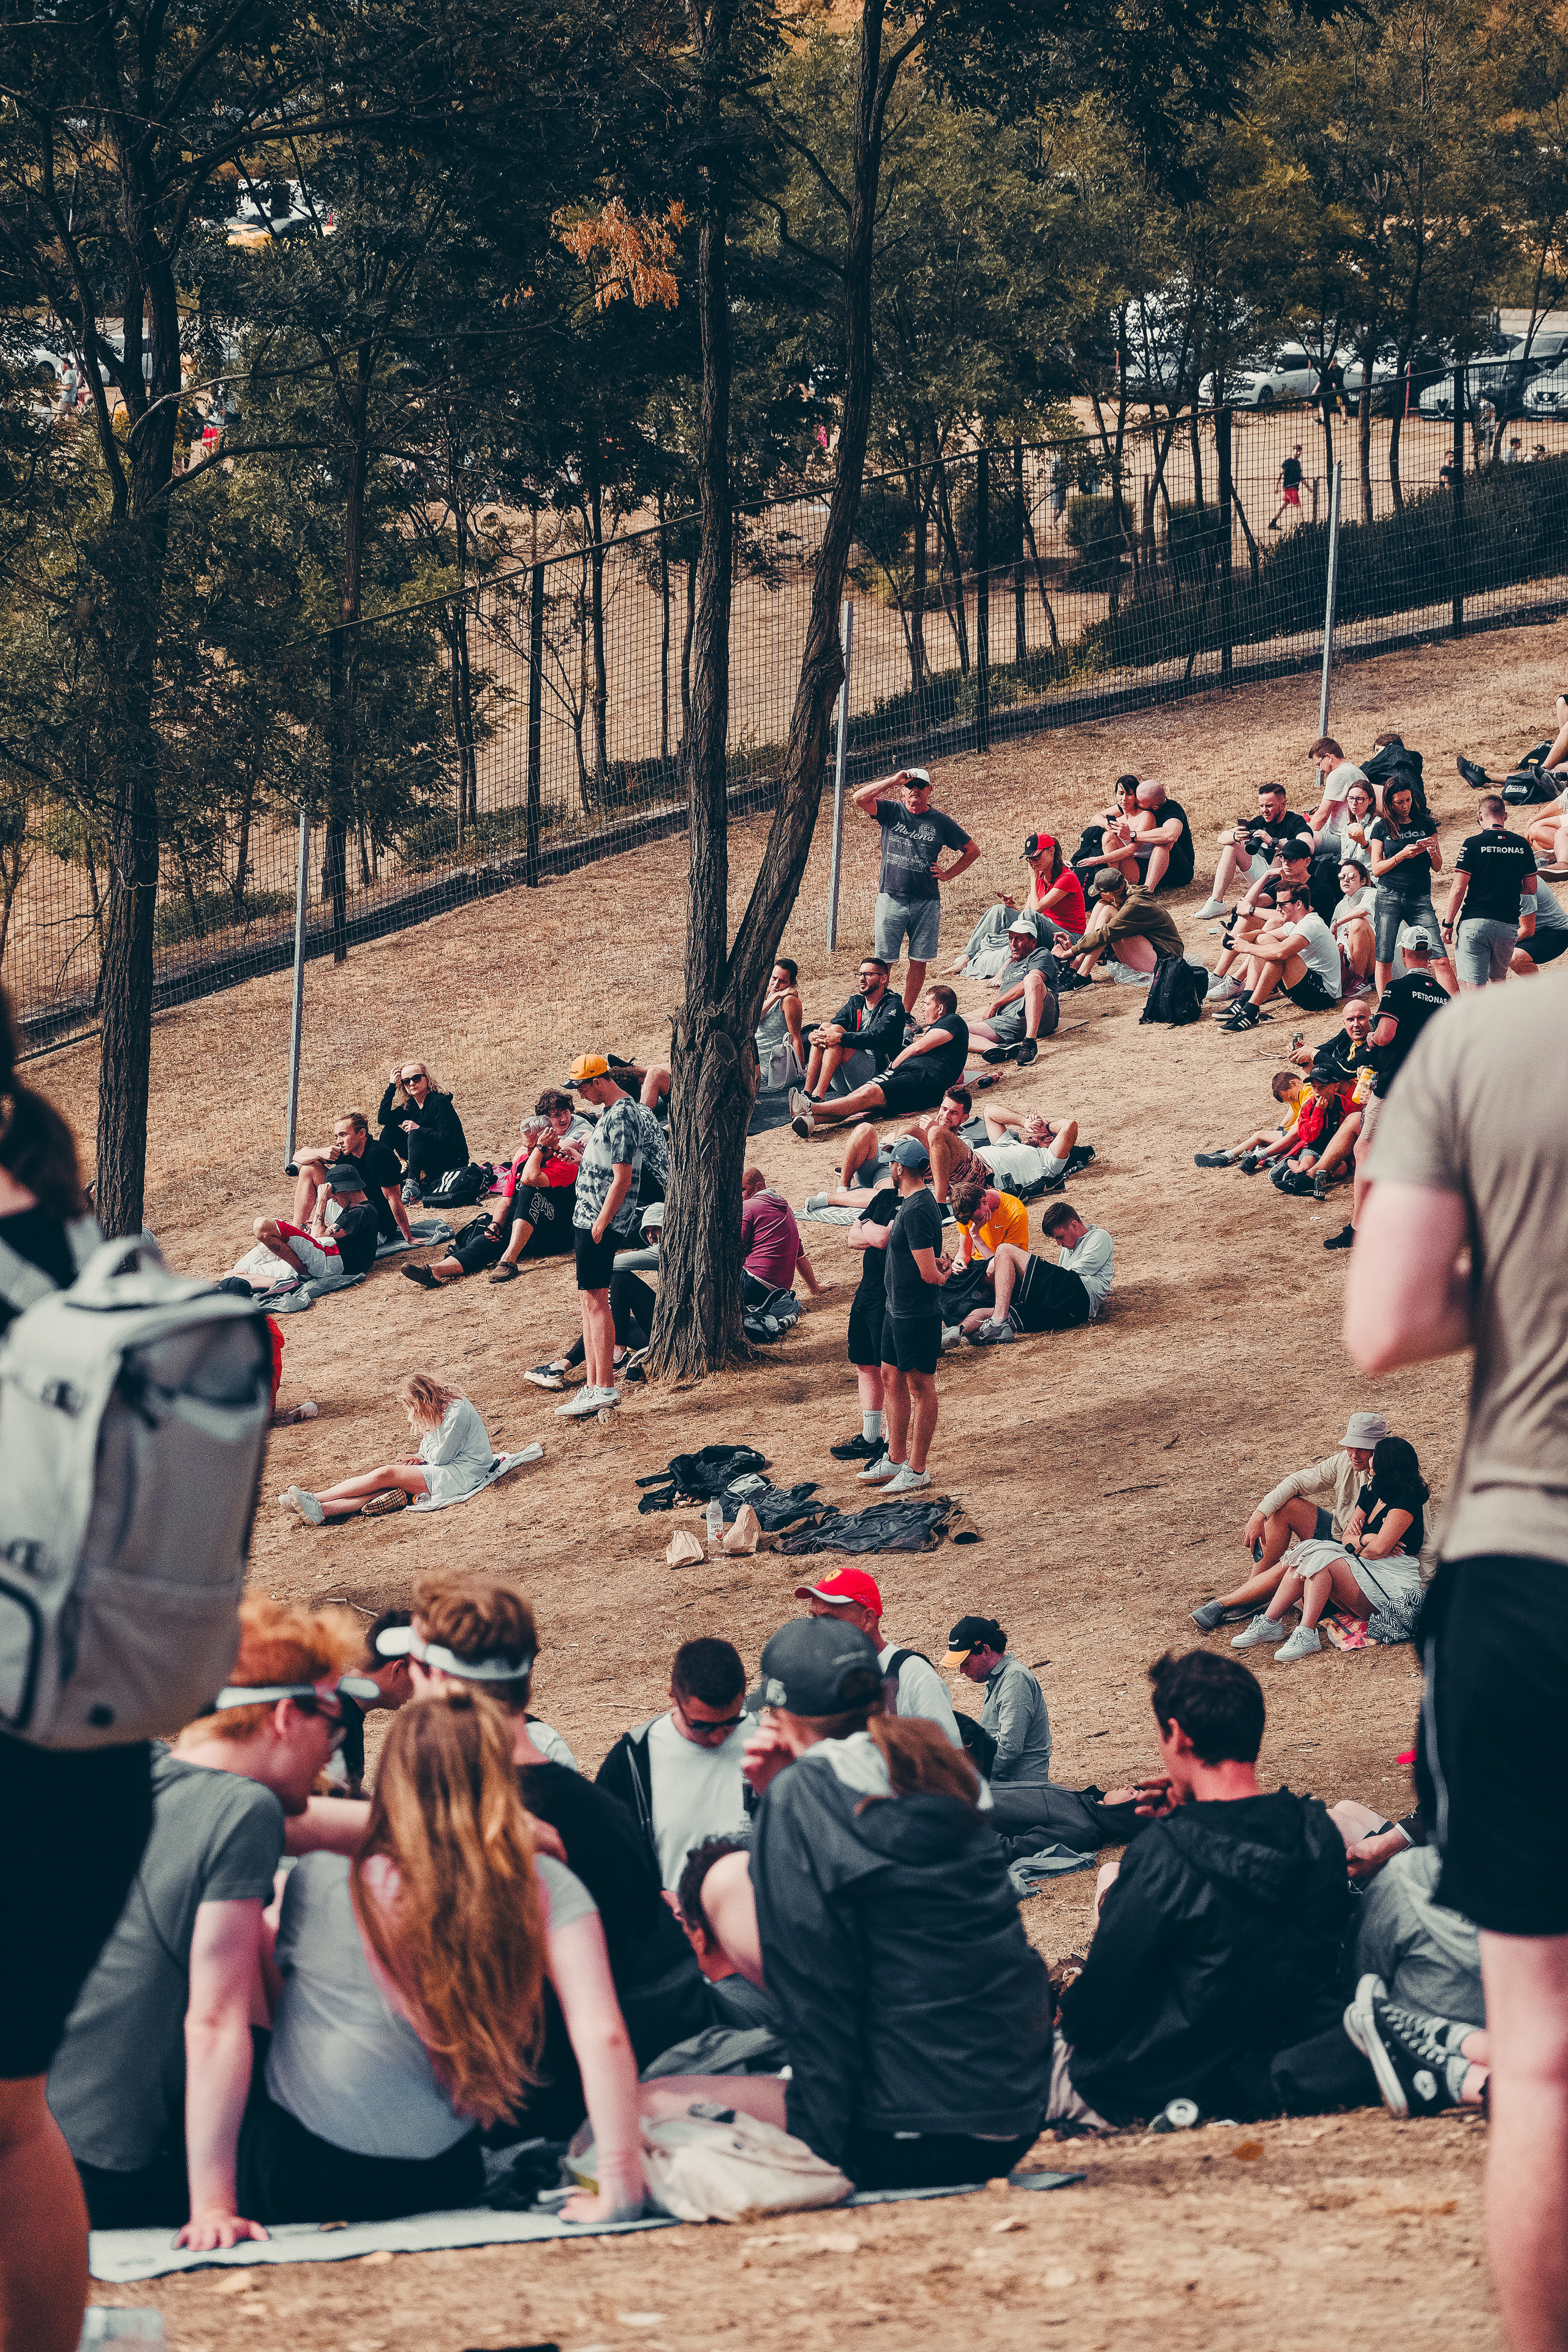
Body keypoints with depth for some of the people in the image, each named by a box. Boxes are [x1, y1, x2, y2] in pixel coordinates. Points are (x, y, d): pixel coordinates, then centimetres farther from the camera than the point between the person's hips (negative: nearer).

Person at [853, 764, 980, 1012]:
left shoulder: (940, 822, 8)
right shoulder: (891, 811, 6)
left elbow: (972, 850, 17)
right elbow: (859, 798, -10)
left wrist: (948, 875, 7)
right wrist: (893, 780, -13)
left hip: (927, 902, 1)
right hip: (891, 898, -1)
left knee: (919, 962, 2)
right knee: (883, 962, -3)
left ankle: (906, 1015, 11)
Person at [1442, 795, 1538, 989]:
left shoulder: (1473, 844, -7)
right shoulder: (1522, 844, 4)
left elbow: (1459, 889, -9)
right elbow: (1531, 889, 11)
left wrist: (1448, 924, -2)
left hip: (1475, 922, -4)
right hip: (1509, 926, 4)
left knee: (1474, 985, -5)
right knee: (1499, 979, 24)